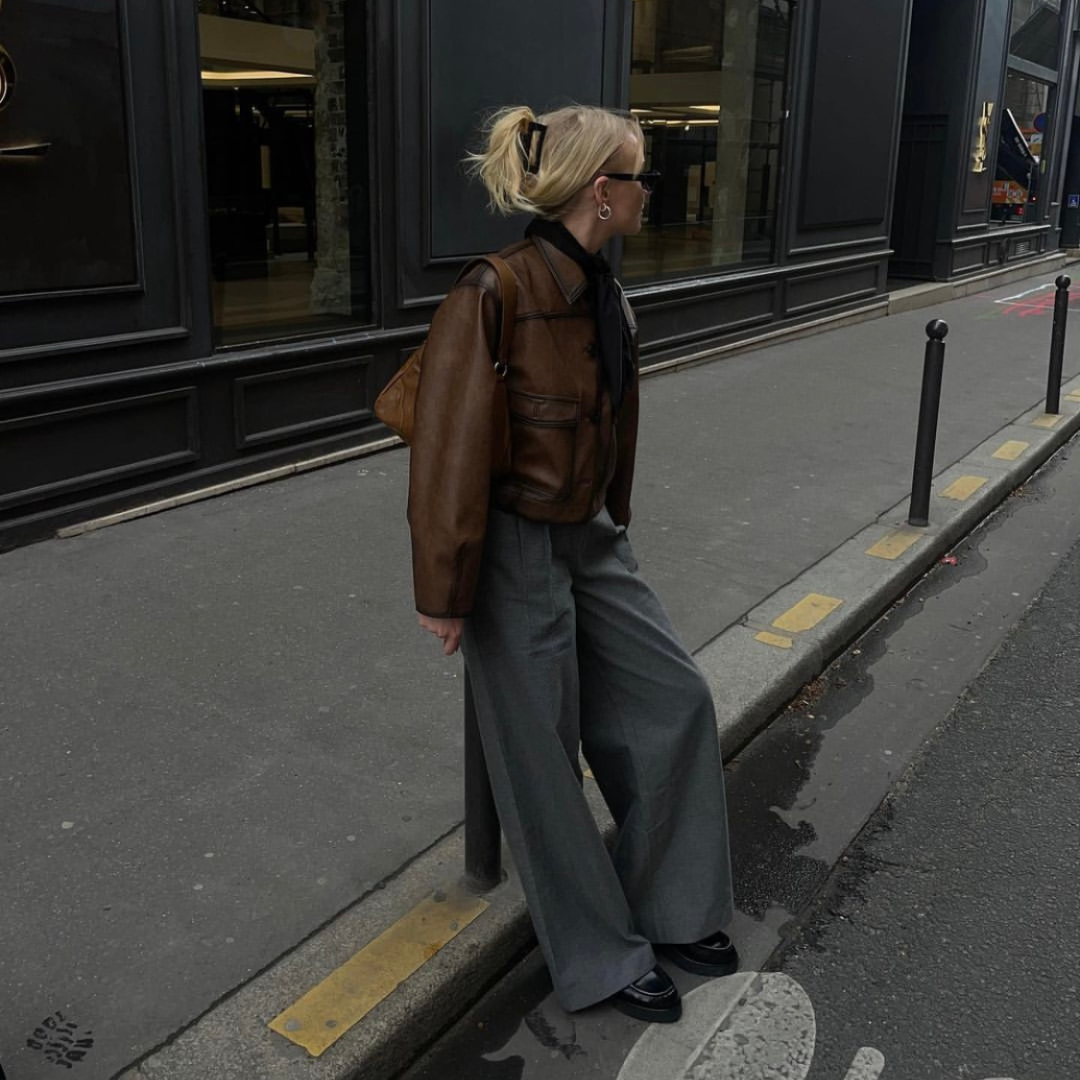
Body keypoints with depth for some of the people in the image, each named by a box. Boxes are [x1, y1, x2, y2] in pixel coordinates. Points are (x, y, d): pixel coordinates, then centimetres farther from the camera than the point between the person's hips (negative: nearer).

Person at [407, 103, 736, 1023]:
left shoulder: (604, 292, 5)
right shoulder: (496, 293, -20)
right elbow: (448, 449, -19)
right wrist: (444, 593, -16)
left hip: (590, 540, 9)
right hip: (516, 549, -8)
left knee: (677, 698, 12)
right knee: (543, 758, 7)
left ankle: (666, 906, 32)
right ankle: (602, 957, 26)